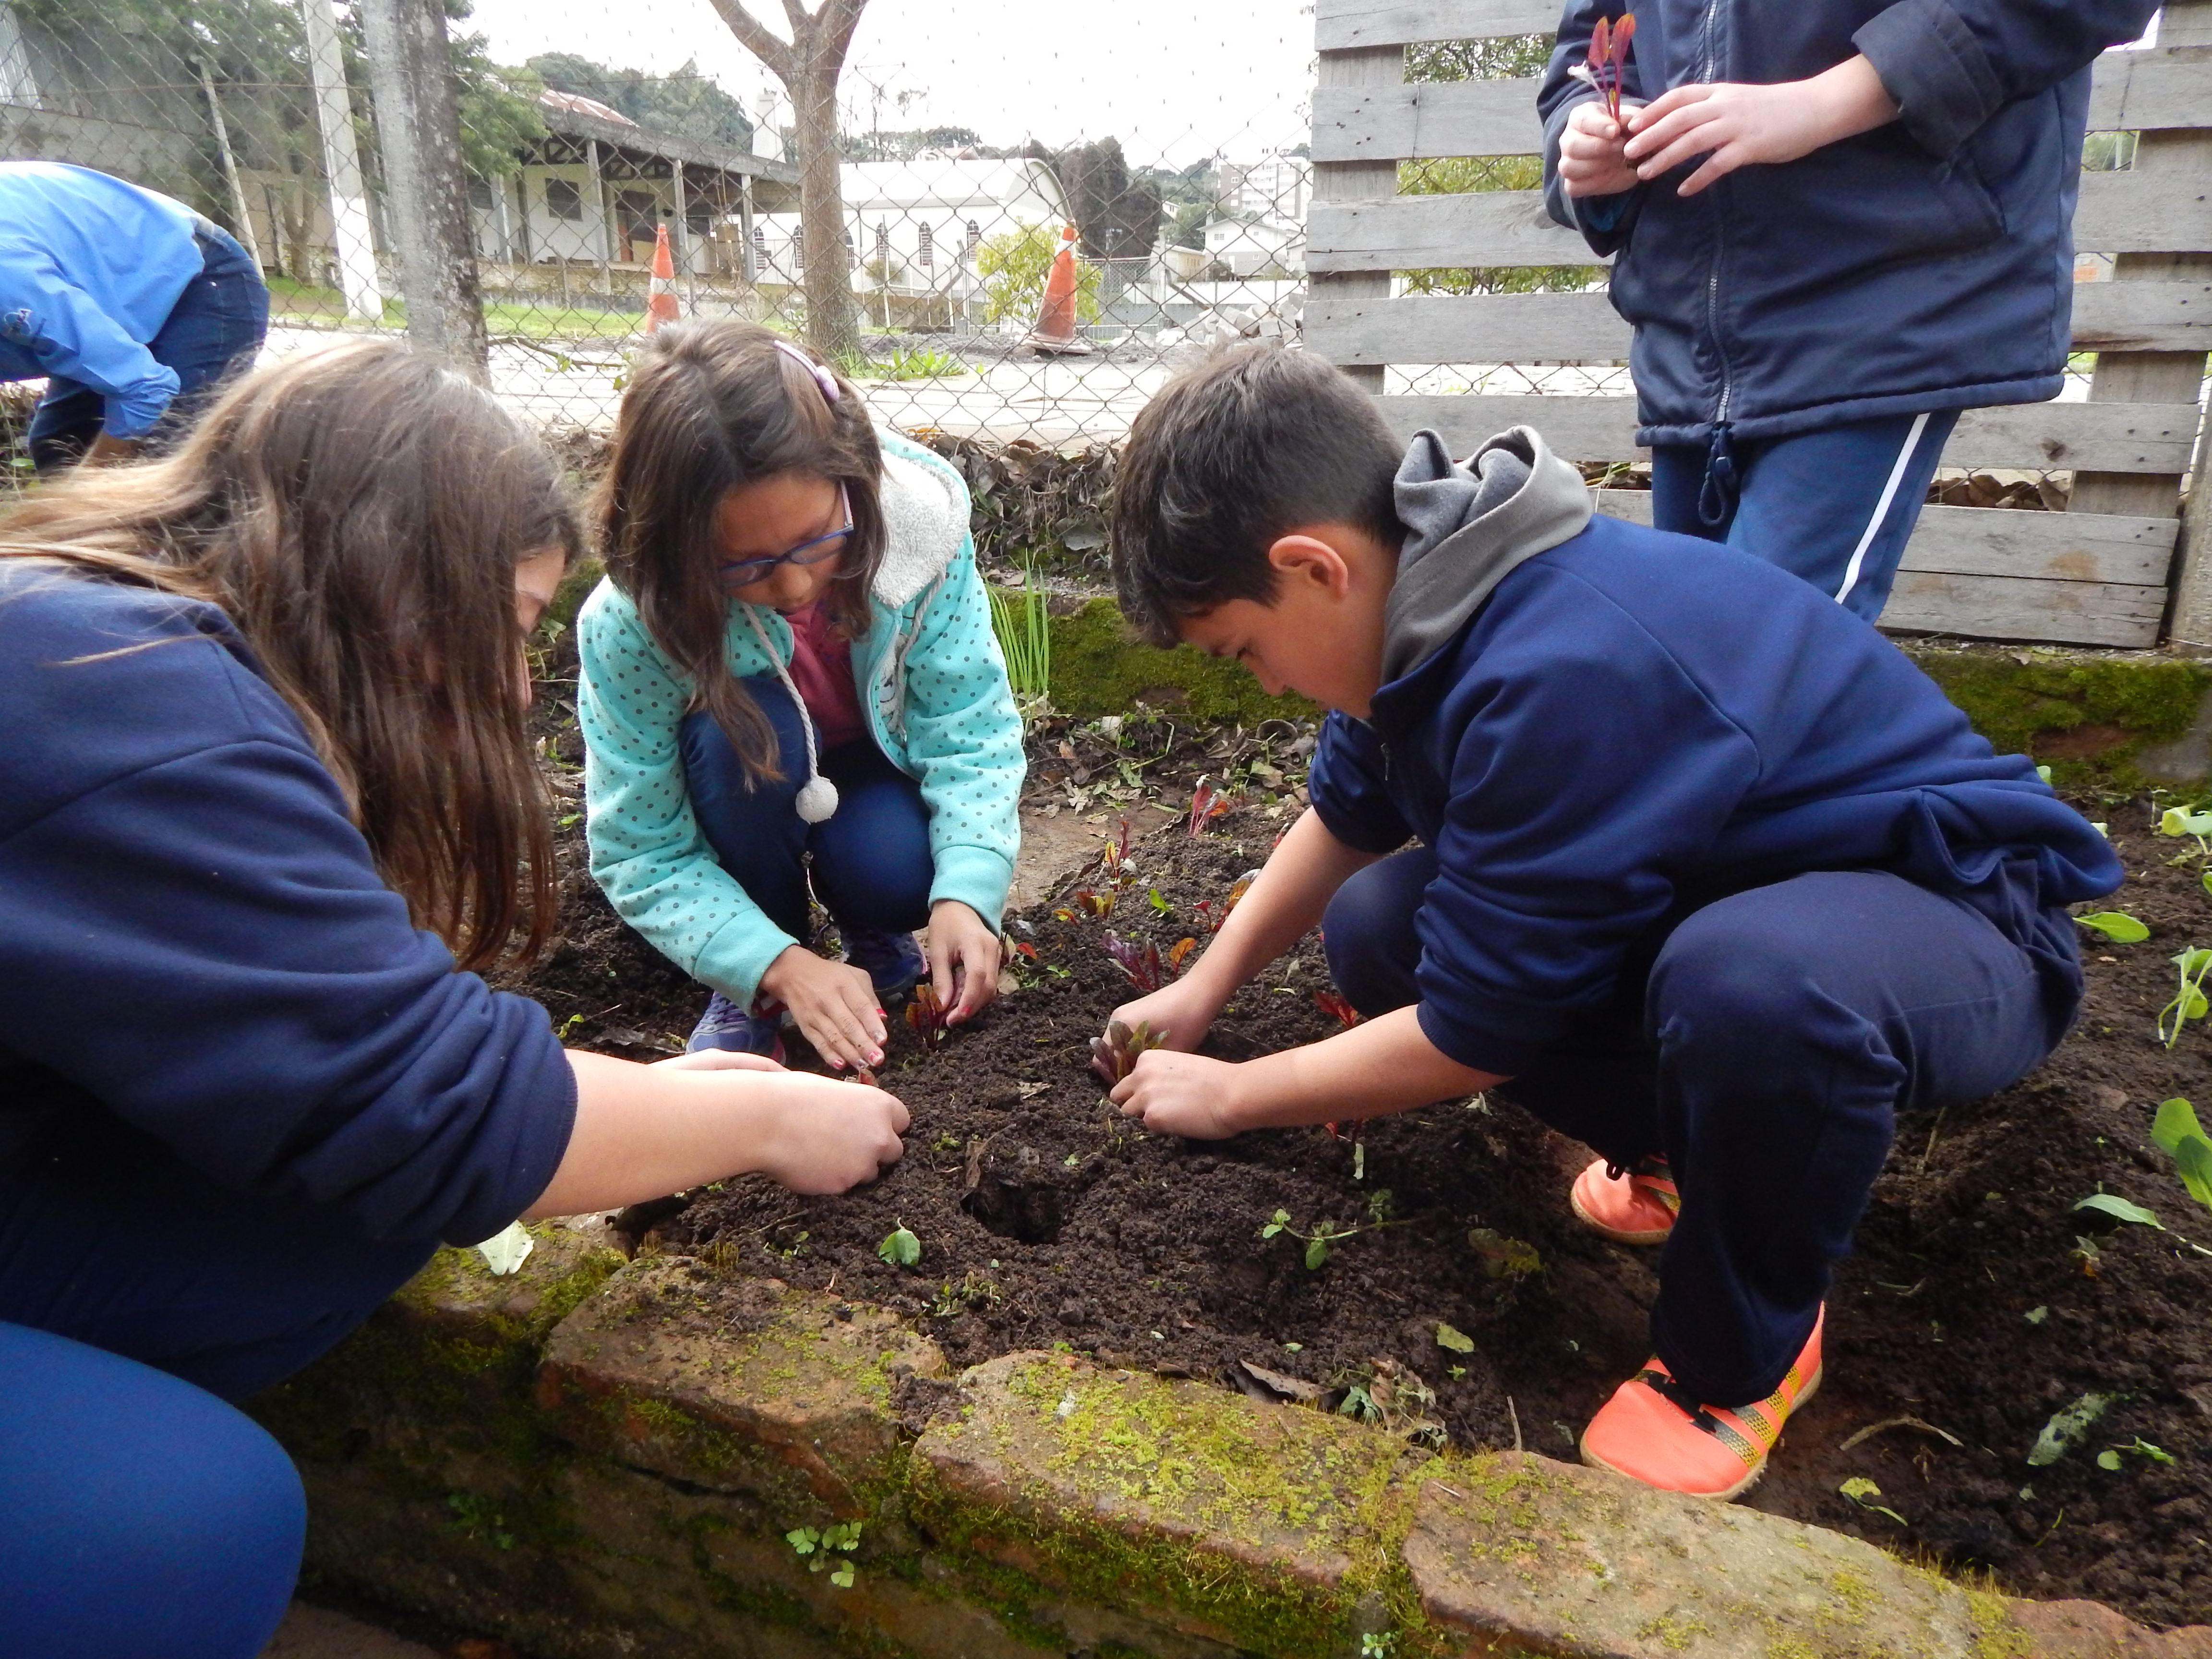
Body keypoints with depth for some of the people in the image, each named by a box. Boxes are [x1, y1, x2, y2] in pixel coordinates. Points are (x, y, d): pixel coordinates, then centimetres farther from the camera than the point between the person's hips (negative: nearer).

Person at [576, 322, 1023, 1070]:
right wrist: (780, 967, -36)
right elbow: (642, 855, -24)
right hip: (751, 798, 0)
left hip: (882, 770, 0)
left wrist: (964, 895, -37)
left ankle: (878, 937, 8)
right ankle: (750, 995, -9)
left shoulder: (918, 518, -30)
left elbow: (971, 727, -24)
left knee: (894, 873, -31)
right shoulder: (629, 627, -32)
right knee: (743, 733, -33)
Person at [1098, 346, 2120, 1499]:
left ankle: (1739, 1361, -10)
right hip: (1718, 892, 8)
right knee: (1375, 929, -6)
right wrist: (1200, 994, 11)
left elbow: (1471, 1038, -25)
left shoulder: (1563, 678, -36)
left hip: (1955, 912, -8)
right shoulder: (1422, 599, -7)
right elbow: (1343, 821, 13)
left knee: (1753, 982, -43)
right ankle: (1688, 1149, 14)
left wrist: (1229, 1096, -10)